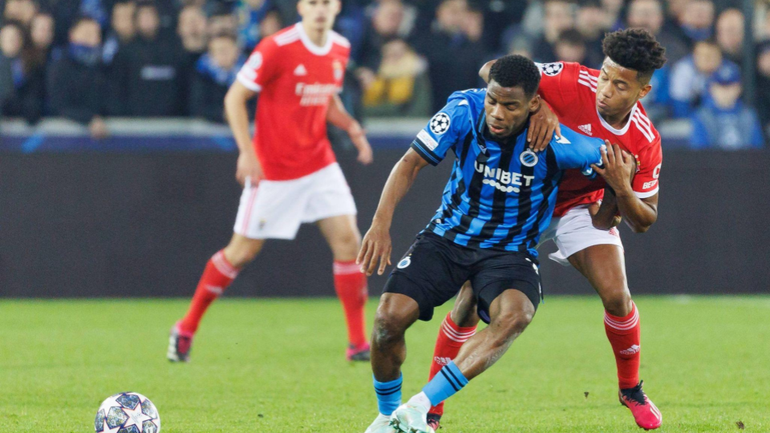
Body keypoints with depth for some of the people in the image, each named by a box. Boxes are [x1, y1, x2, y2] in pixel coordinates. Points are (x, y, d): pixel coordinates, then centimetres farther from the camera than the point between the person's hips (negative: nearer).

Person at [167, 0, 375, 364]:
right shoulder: (276, 48, -17)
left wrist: (352, 128, 1)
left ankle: (358, 343, -1)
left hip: (319, 164, 5)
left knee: (347, 240, -8)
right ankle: (187, 328, 19)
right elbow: (234, 98, -11)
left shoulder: (340, 49, 3)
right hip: (272, 170, -5)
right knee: (242, 250, 2)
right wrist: (246, 152, -20)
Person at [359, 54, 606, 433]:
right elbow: (411, 163, -11)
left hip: (510, 252, -2)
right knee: (390, 317, -18)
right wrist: (381, 222, -21)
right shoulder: (465, 110, -16)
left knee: (515, 316, -35)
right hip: (448, 237, 2)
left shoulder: (556, 142, -21)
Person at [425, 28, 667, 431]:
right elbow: (493, 71, -25)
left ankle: (631, 389, 12)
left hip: (580, 207, 1)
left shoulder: (645, 143, -19)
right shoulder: (574, 82, -27)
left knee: (616, 295, -17)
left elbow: (644, 221, -10)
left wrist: (623, 190, -31)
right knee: (470, 298, -11)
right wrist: (539, 106, -39)